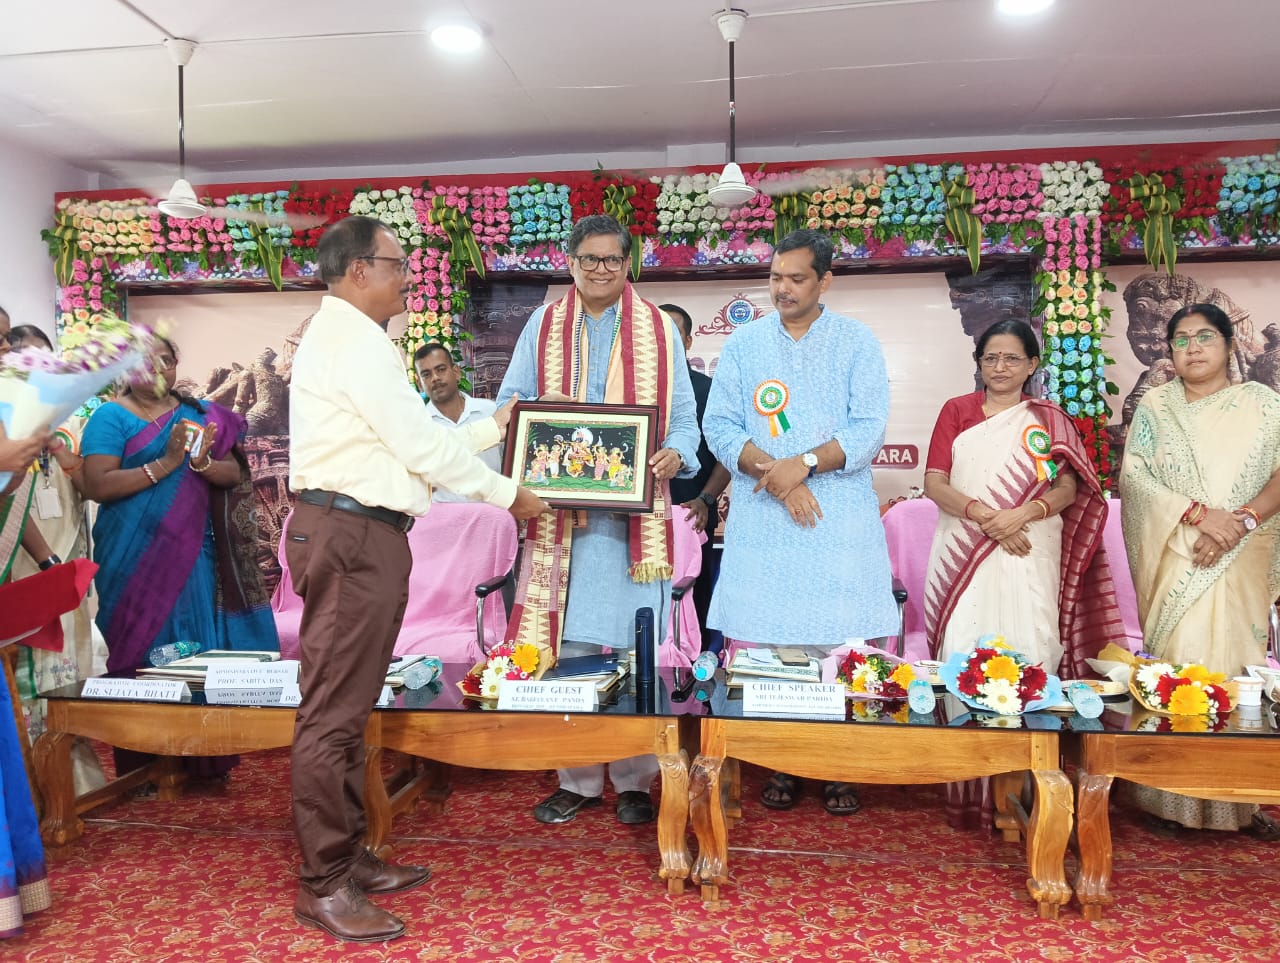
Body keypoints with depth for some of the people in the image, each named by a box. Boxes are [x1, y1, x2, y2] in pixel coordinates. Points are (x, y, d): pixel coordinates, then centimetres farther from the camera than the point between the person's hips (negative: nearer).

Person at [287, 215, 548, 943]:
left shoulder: (349, 336, 22)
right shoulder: (355, 338, -11)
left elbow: (413, 438, 20)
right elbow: (422, 444, -14)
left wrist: (495, 425, 23)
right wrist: (509, 494, -3)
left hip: (358, 532, 11)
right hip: (353, 533, -11)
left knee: (349, 709, 14)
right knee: (334, 712, -4)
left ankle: (346, 857, 25)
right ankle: (324, 885, 6)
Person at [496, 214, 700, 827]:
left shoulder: (659, 329, 11)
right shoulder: (542, 327, 13)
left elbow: (682, 414, 8)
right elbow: (508, 403, 12)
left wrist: (674, 454, -13)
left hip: (637, 508, -1)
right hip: (561, 508, 1)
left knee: (636, 644, 1)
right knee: (568, 644, 2)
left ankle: (634, 780, 15)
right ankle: (577, 780, 16)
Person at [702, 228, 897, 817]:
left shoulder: (857, 342, 6)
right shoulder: (744, 343, 11)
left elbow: (869, 428, -3)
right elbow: (718, 425, 3)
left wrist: (804, 464, -16)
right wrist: (770, 471, -12)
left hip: (840, 518, -1)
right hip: (762, 519, 1)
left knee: (839, 643, -2)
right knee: (769, 644, 2)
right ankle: (780, 766, 14)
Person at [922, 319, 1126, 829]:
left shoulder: (1049, 420, 13)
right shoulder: (956, 411, 11)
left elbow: (1068, 488, 3)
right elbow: (935, 483, 1)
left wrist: (1023, 514, -17)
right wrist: (983, 515, -14)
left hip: (1028, 555, 0)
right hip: (964, 554, 0)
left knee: (1027, 655, -6)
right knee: (965, 654, -5)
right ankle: (967, 792, 3)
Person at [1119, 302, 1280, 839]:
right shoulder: (1155, 406, 8)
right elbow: (1132, 474, -2)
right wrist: (1197, 513, -15)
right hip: (1176, 562, -1)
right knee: (1177, 662, -4)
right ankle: (1171, 799, 4)